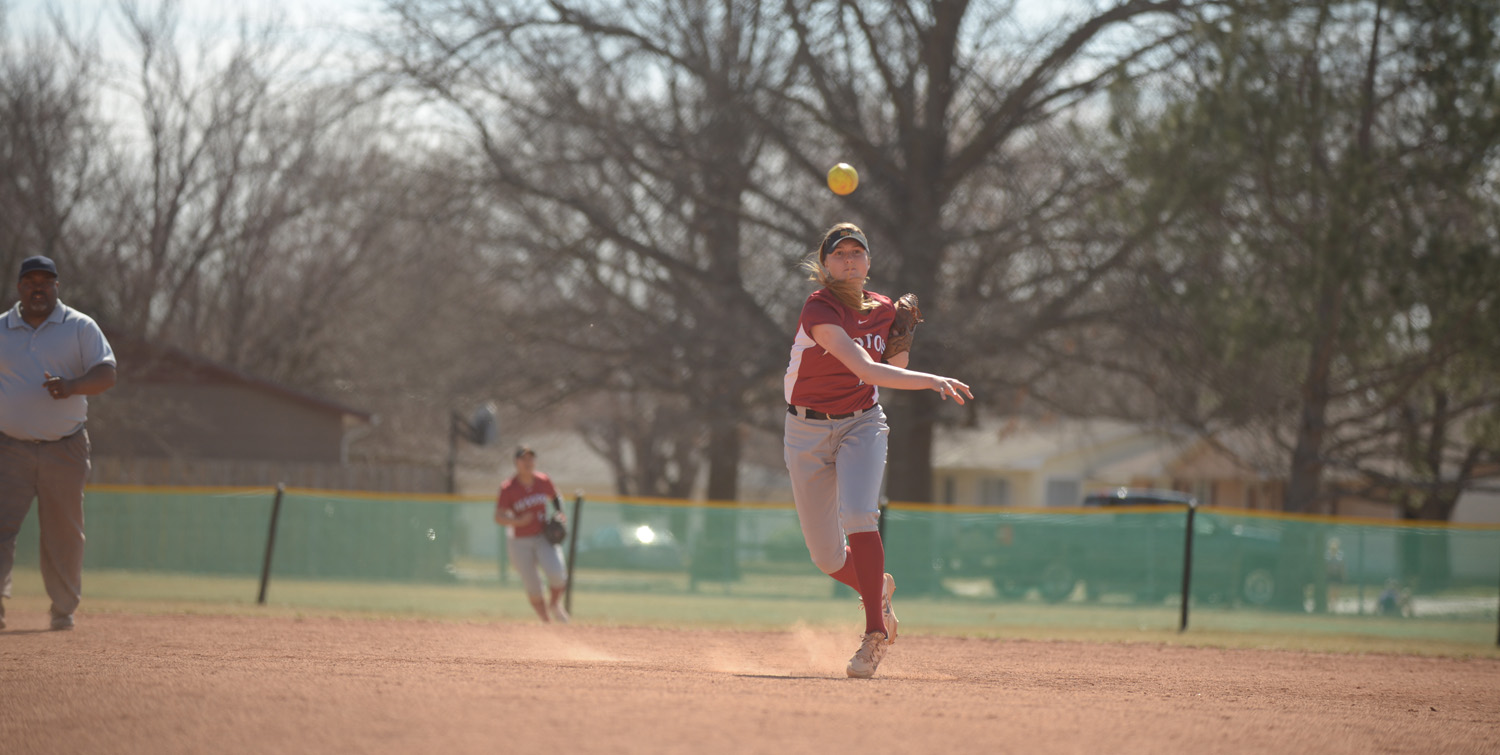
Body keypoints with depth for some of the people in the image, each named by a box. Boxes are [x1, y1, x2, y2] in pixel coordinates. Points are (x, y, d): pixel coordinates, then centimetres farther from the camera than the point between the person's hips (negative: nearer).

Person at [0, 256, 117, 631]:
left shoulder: (81, 328, 3)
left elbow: (106, 374, -7)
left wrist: (72, 385, -26)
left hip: (65, 449, 0)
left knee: (64, 532, 6)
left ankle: (64, 610, 20)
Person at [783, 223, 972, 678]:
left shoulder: (883, 311, -1)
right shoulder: (819, 309, -19)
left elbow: (892, 371, 11)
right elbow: (866, 369, -31)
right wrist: (931, 381, -39)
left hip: (862, 424, 1)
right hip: (807, 431, -1)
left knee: (857, 516, -26)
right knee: (826, 555, 3)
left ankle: (875, 633, -24)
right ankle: (877, 589, 37)